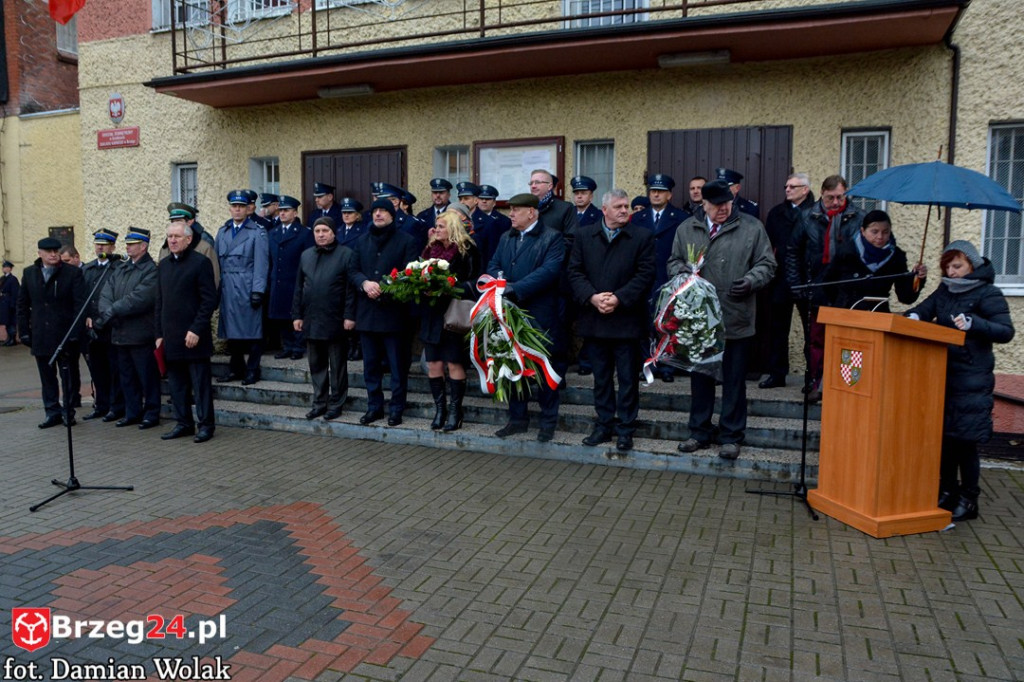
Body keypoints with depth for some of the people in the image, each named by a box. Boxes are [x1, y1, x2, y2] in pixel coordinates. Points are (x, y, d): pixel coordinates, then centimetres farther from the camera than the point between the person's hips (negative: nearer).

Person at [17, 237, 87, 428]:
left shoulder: (73, 272, -4)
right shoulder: (29, 273, 9)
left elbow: (80, 304, -8)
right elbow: (22, 304, 12)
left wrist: (76, 333, -14)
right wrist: (24, 331, 5)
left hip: (65, 334, -3)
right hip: (40, 337, 4)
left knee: (68, 376, 5)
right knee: (47, 377, 10)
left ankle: (69, 412, 16)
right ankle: (52, 412, 19)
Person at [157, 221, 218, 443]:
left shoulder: (200, 262, -6)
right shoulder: (163, 265, 14)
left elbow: (209, 300, -10)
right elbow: (159, 302, 18)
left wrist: (196, 330, -16)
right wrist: (159, 334, 11)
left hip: (194, 336, -6)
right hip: (170, 338, 7)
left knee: (201, 383, 0)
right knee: (176, 383, 11)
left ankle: (205, 424, 8)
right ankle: (183, 423, 22)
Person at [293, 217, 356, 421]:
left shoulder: (346, 254, -3)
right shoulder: (306, 255, 13)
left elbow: (351, 288, -8)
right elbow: (299, 288, 13)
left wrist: (349, 316, -13)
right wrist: (297, 315, 8)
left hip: (336, 321, -5)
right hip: (311, 321, 5)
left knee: (337, 366, 5)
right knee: (316, 365, 12)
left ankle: (336, 404, 14)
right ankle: (319, 402, 22)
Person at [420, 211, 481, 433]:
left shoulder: (467, 251, -6)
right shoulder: (432, 249, 12)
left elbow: (474, 282, -10)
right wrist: (429, 246, 1)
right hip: (431, 313, 6)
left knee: (454, 363, 0)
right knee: (433, 363, 7)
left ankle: (455, 411, 11)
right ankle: (439, 409, 18)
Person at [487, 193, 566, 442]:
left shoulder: (552, 238, -6)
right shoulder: (506, 238, 16)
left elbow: (549, 270, -19)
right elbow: (493, 266, 12)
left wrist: (515, 288, -24)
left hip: (541, 315, -6)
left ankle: (548, 421, 17)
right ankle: (518, 419, 25)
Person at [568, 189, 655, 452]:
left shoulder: (643, 237, 1)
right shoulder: (584, 235, 8)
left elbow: (645, 274, -6)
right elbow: (575, 272, 2)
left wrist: (619, 298, -17)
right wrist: (591, 297, -13)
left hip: (626, 319, -2)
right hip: (594, 319, 3)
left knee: (628, 378, 4)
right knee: (601, 377, 12)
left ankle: (626, 429, 15)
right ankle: (604, 425, 24)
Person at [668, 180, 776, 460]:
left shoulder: (752, 228, 1)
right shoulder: (687, 229, 8)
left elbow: (766, 264, 2)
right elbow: (674, 261, 14)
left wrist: (751, 280, -17)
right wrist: (681, 272, -7)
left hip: (736, 320, -2)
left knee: (734, 381, 6)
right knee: (700, 378, 14)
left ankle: (731, 436, 19)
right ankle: (699, 432, 27)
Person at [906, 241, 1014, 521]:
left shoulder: (988, 293, -6)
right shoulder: (945, 290, 12)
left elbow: (1006, 332, -12)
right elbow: (924, 309, 10)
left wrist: (973, 323, -28)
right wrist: (914, 316, -13)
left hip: (972, 380, -6)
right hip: (942, 375, 6)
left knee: (964, 441, -1)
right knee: (944, 437, 11)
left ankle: (968, 501, 12)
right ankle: (947, 493, 24)